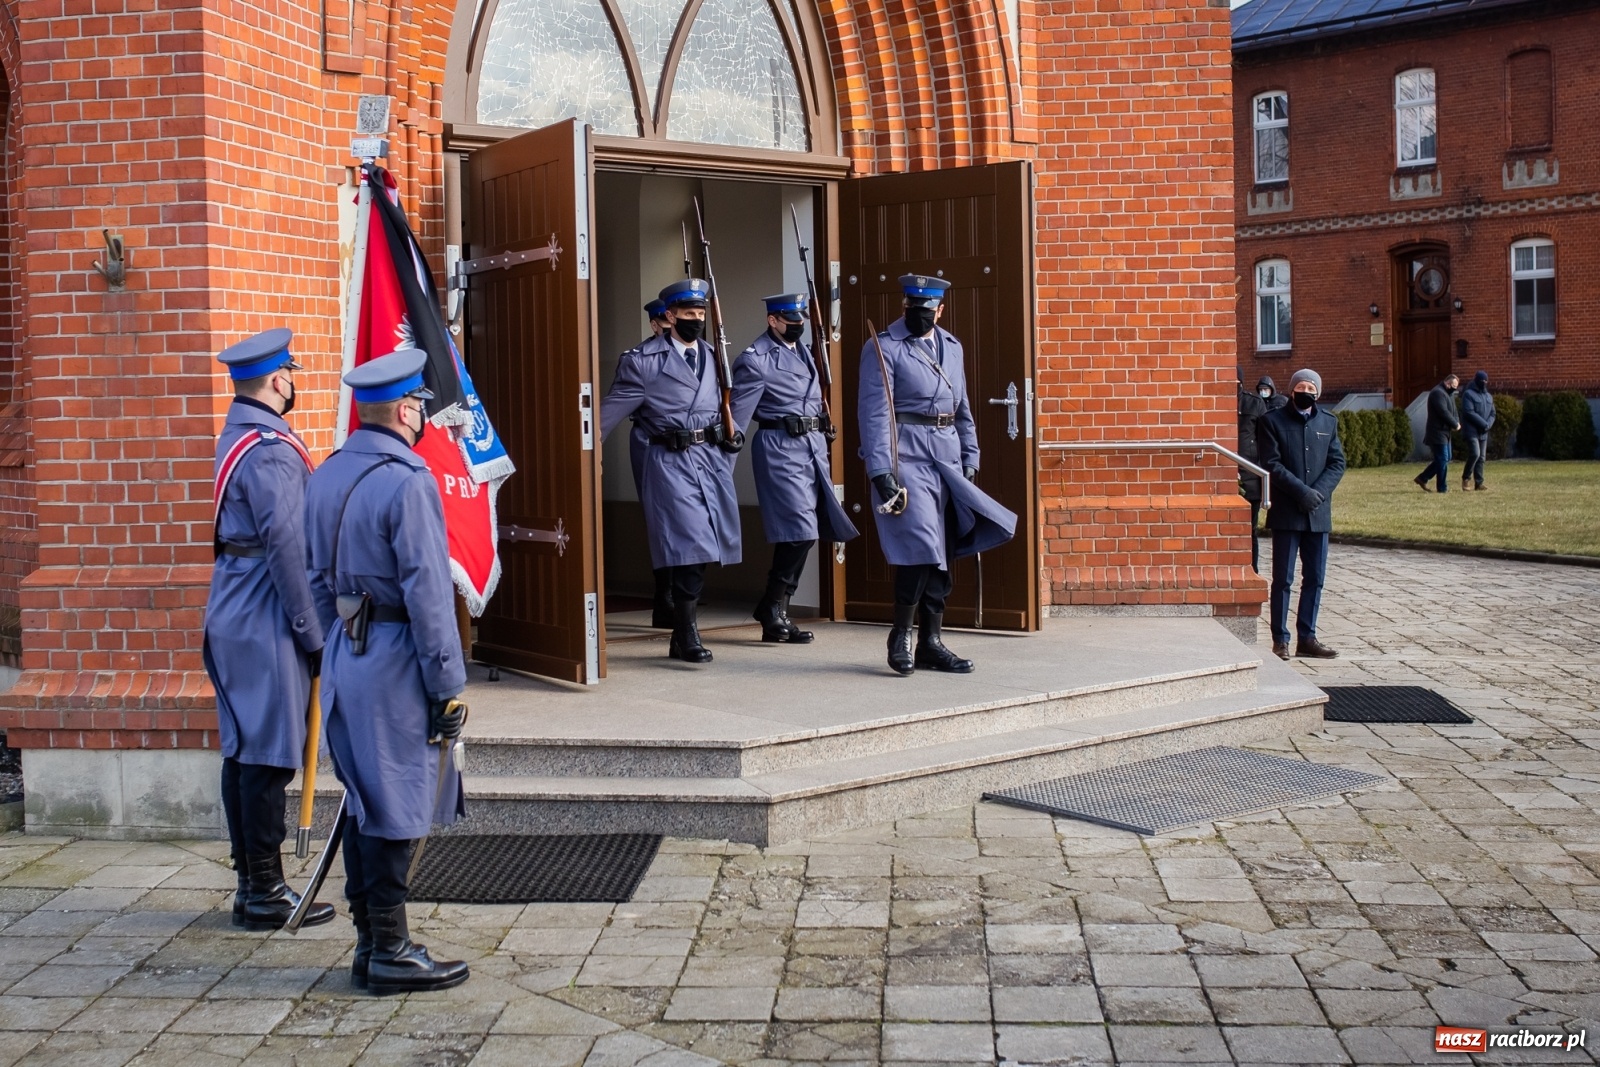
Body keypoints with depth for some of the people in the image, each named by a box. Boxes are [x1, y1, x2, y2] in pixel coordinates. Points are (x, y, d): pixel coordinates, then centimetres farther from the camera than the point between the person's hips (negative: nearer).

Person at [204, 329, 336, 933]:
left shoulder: (237, 437, 14)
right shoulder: (271, 451, -17)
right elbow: (287, 548, -21)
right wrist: (313, 633, -15)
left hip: (234, 618, 10)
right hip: (266, 623, -10)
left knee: (243, 752, 13)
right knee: (269, 754, -3)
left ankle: (250, 882, 22)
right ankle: (264, 894, 4)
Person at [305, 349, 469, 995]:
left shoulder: (326, 477, 9)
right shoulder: (408, 482, -17)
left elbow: (318, 578, 15)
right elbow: (427, 592, -19)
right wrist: (447, 686, -14)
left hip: (345, 656, 9)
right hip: (396, 661, -8)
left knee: (365, 804, 15)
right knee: (394, 812, -1)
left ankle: (370, 944, 23)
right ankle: (390, 954, 7)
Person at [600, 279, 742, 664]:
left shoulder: (712, 356, 14)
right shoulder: (644, 360, -4)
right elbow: (611, 411, -3)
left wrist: (731, 434, 12)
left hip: (712, 457, 6)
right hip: (671, 462, -6)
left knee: (705, 550, 6)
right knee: (690, 547, -12)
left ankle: (682, 636, 19)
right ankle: (687, 636, 1)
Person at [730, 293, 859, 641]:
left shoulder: (803, 350, 15)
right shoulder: (756, 359, -10)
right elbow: (737, 413, -12)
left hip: (813, 445, 8)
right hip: (780, 447, -8)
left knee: (807, 533, 9)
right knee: (799, 531, -12)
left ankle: (773, 609, 19)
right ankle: (774, 613, 0)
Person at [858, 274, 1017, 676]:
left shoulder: (951, 347, 16)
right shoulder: (883, 348, -4)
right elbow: (874, 412, -11)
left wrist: (970, 459, 14)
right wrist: (881, 472, -18)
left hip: (948, 455, 7)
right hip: (907, 455, -7)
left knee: (943, 553, 8)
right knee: (920, 547, -15)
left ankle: (931, 643, 16)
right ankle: (900, 635, 2)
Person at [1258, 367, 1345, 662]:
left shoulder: (1328, 422, 12)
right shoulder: (1272, 421, 0)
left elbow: (1338, 462, 6)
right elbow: (1272, 464, -8)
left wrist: (1319, 491, -10)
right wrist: (1301, 491, -17)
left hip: (1319, 513, 4)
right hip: (1286, 512, -4)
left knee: (1315, 578, 7)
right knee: (1283, 579, -1)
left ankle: (1307, 637, 15)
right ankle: (1280, 639, 5)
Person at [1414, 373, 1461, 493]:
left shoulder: (1446, 394, 19)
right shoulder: (1438, 393, -15)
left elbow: (1453, 411, 18)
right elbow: (1444, 412, -23)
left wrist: (1456, 422, -3)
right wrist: (1455, 424, -14)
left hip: (1444, 432, 11)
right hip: (1438, 432, -11)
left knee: (1442, 459, 13)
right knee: (1443, 459, -7)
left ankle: (1422, 478, 18)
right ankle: (1442, 487, -2)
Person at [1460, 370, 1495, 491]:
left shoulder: (1489, 397, 17)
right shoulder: (1468, 394, -5)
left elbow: (1492, 413, 15)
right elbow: (1469, 412, -15)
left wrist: (1488, 424, -6)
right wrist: (1484, 423, -16)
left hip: (1483, 432, 7)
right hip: (1472, 430, -7)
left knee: (1482, 457, 4)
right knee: (1475, 454, -18)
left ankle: (1479, 482, 6)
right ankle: (1466, 477, -1)